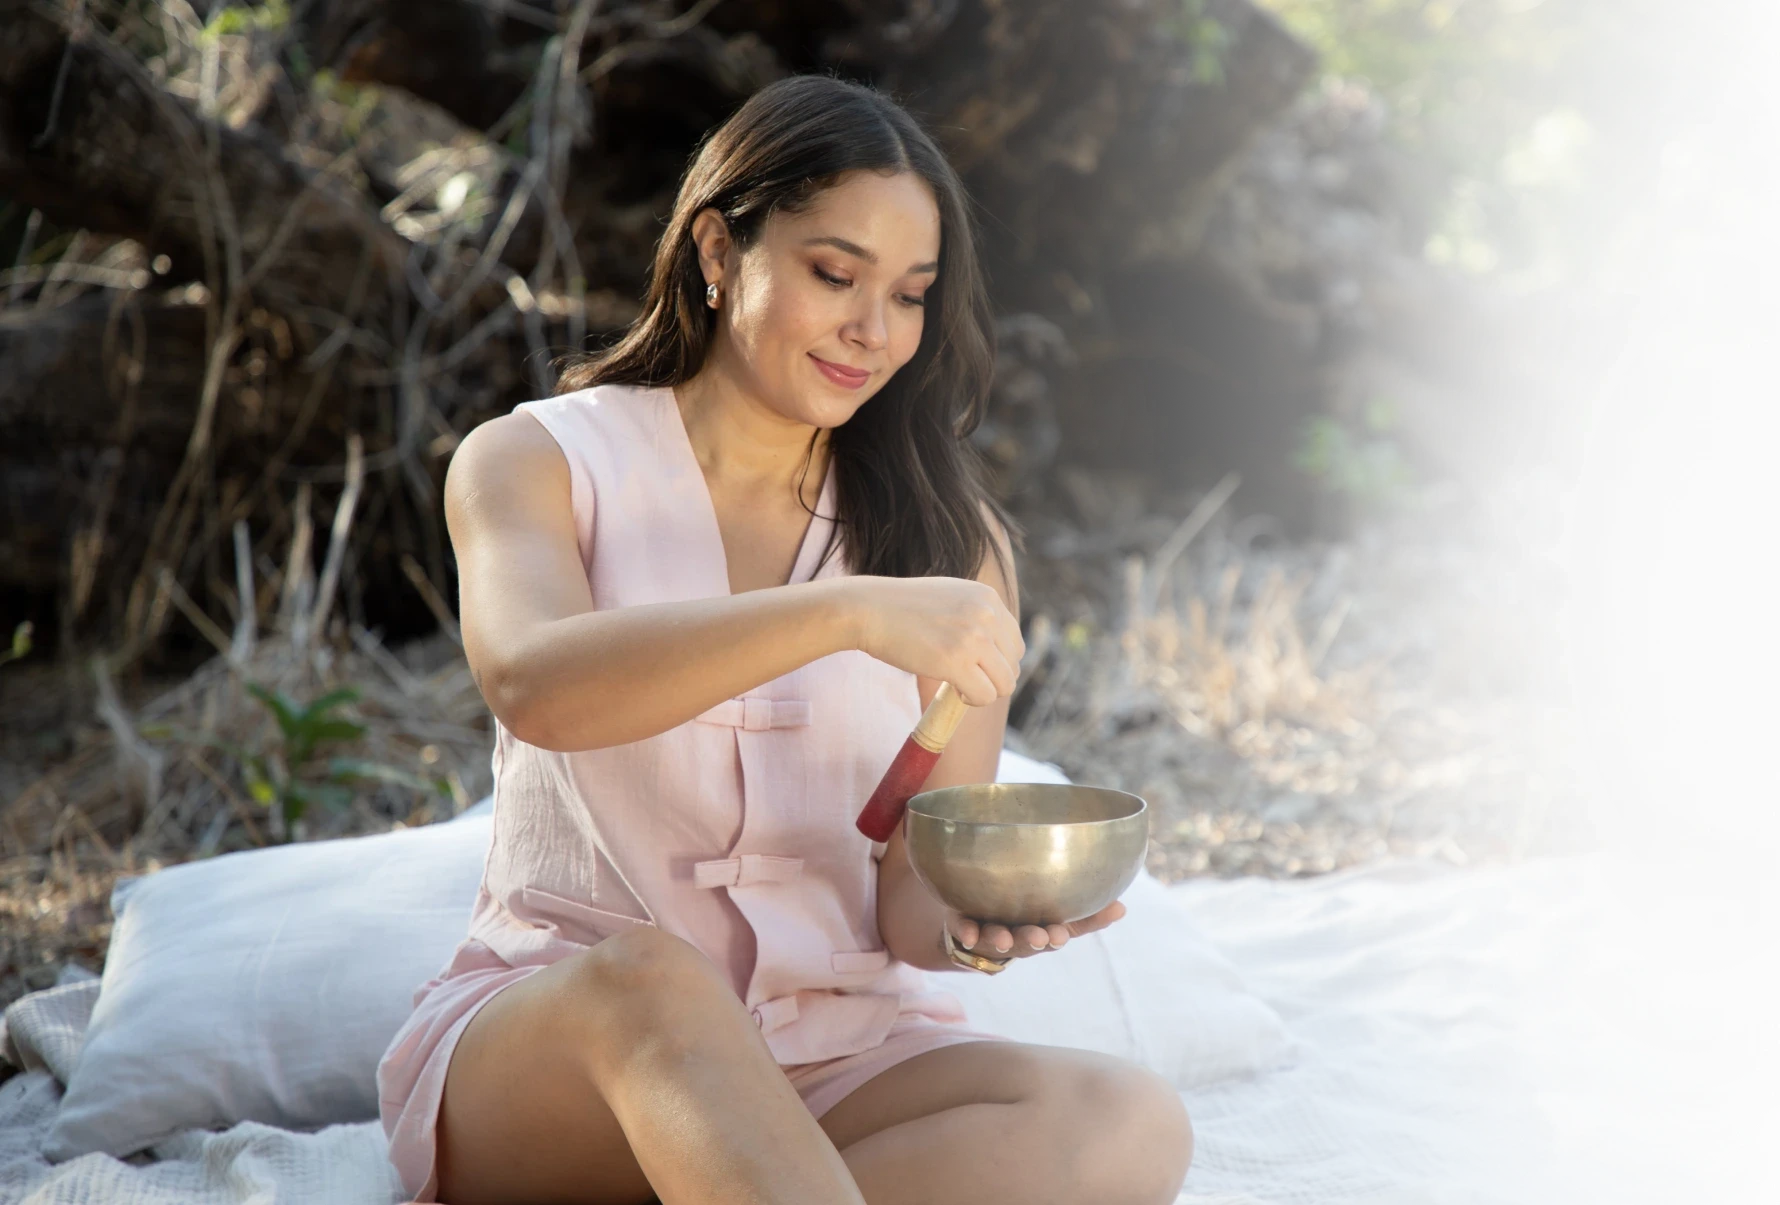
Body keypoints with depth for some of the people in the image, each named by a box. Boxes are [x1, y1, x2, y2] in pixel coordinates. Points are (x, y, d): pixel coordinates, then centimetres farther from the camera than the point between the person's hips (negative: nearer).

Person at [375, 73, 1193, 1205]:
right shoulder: (537, 461, 1)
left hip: (836, 1062, 4)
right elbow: (533, 683, -23)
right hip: (545, 1034, -3)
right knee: (647, 977, -38)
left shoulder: (950, 540, 8)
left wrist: (975, 924, -21)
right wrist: (851, 614, -33)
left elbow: (911, 903, 3)